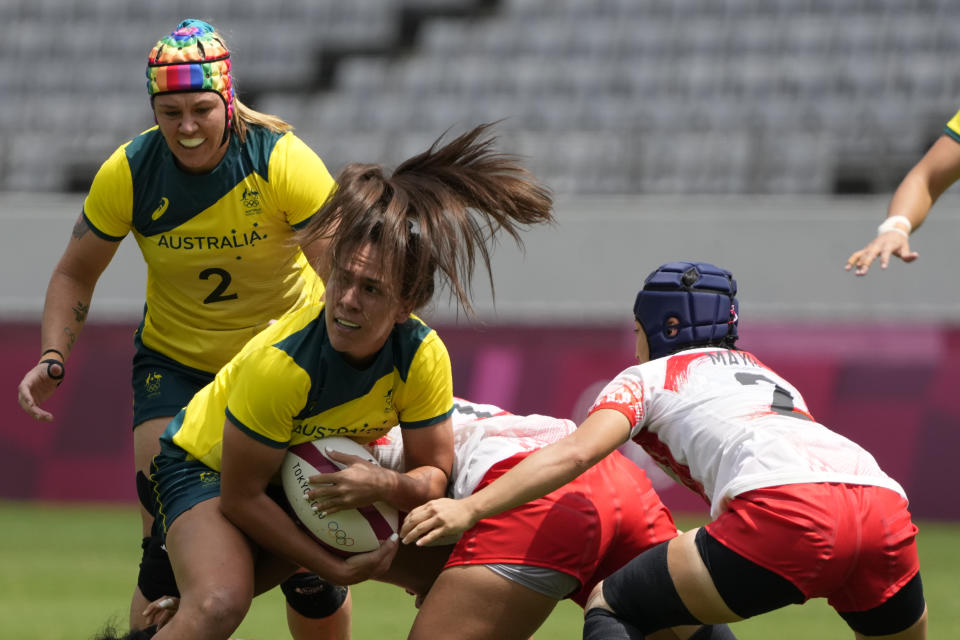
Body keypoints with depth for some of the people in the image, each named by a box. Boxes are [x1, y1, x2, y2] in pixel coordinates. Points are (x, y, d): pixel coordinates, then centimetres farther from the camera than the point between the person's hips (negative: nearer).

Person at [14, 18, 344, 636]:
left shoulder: (284, 161, -22)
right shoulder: (129, 173, -16)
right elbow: (76, 273, 0)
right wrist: (54, 357, -15)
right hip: (175, 361, 1)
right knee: (168, 550, -12)